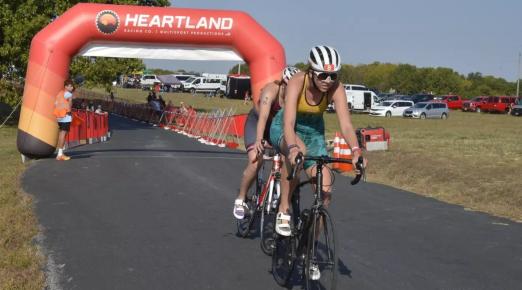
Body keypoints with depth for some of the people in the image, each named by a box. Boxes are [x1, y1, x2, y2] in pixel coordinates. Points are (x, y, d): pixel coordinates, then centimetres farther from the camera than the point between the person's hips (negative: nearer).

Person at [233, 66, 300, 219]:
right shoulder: (271, 90, -32)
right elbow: (263, 117, -43)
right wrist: (258, 140, -55)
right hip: (256, 122, -4)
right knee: (255, 161, -21)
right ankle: (240, 199, -3)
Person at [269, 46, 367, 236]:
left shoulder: (336, 88, -24)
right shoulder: (297, 82, -31)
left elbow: (346, 125, -32)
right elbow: (289, 123, -42)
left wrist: (356, 151, -49)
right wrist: (293, 149, -60)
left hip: (314, 132, 3)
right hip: (283, 129, -3)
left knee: (325, 190, -10)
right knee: (299, 152, -40)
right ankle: (283, 211, -24)